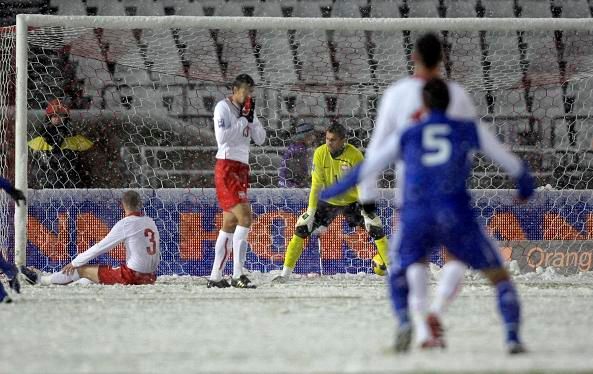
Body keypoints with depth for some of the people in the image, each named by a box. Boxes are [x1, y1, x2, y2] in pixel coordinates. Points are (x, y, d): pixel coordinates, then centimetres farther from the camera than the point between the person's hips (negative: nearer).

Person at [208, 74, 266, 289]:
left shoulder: (247, 111, 17)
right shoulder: (223, 108, -7)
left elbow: (260, 139, 12)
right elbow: (222, 137, -18)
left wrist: (251, 118, -2)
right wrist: (242, 119, -13)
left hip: (241, 169, 9)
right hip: (226, 168, -9)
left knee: (230, 223, 11)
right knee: (245, 217, -20)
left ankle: (215, 277, 15)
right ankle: (237, 275, -23)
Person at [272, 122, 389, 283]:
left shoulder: (355, 155, -23)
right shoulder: (320, 153, -18)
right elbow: (316, 185, -17)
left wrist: (367, 213, -26)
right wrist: (310, 213, -19)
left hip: (352, 201, -1)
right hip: (328, 201, 1)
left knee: (375, 227, -15)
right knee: (302, 227, -11)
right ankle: (285, 273, -2)